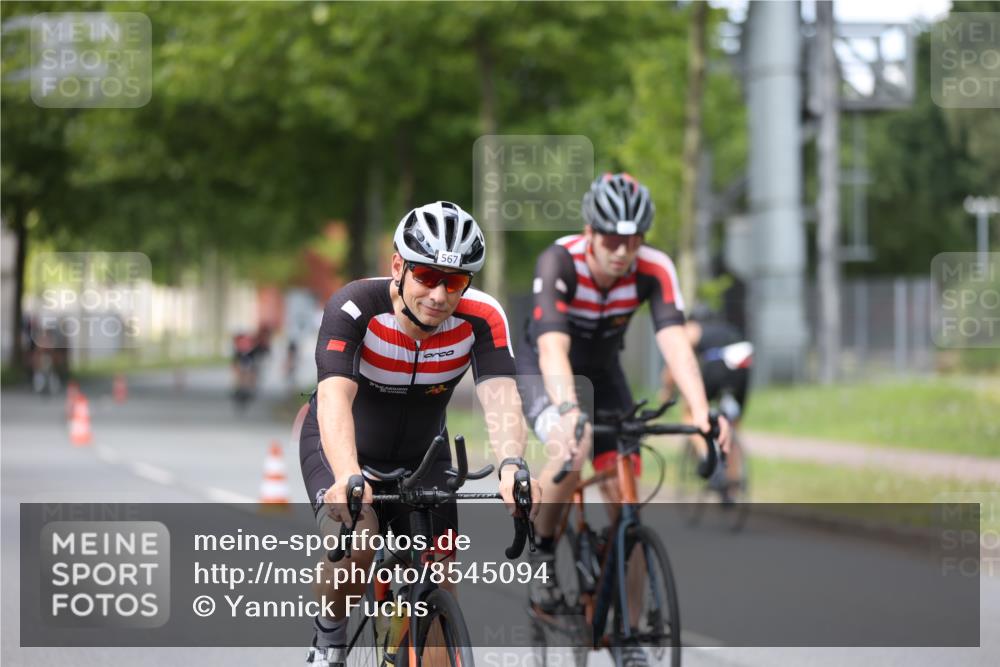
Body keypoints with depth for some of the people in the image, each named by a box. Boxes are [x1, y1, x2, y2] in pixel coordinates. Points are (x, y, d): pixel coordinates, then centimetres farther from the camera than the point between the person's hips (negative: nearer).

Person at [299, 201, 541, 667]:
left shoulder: (482, 318, -22)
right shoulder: (356, 308, -30)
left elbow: (500, 396, -36)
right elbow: (334, 396, -43)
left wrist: (511, 465, -57)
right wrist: (348, 476, -61)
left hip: (421, 457, 3)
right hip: (343, 451, -3)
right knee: (354, 546, -31)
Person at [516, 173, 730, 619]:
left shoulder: (654, 270, -25)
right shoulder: (559, 263, -34)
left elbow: (674, 341, -36)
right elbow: (554, 348, -45)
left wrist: (700, 411, -52)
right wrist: (568, 408, -62)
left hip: (602, 372, 3)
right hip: (542, 371, -3)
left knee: (623, 495, -9)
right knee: (570, 453, -33)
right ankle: (541, 550, -8)